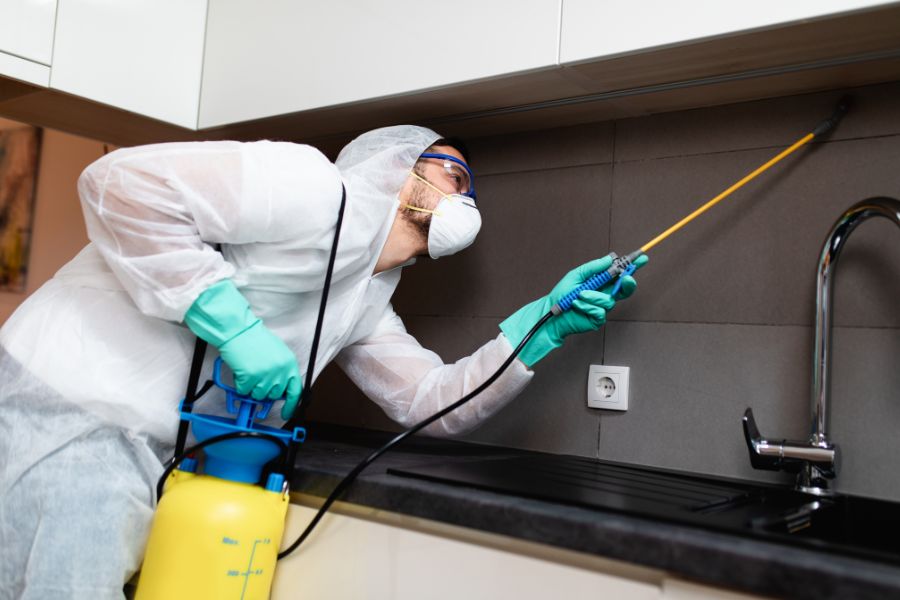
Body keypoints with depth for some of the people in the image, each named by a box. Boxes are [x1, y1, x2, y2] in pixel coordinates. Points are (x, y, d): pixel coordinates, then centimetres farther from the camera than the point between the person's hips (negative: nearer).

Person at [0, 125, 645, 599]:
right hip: (72, 407, -8)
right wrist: (233, 323, -25)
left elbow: (435, 401, 10)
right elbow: (121, 181, -21)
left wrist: (544, 323, 2)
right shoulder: (315, 187, -15)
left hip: (147, 451, 9)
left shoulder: (368, 305, 14)